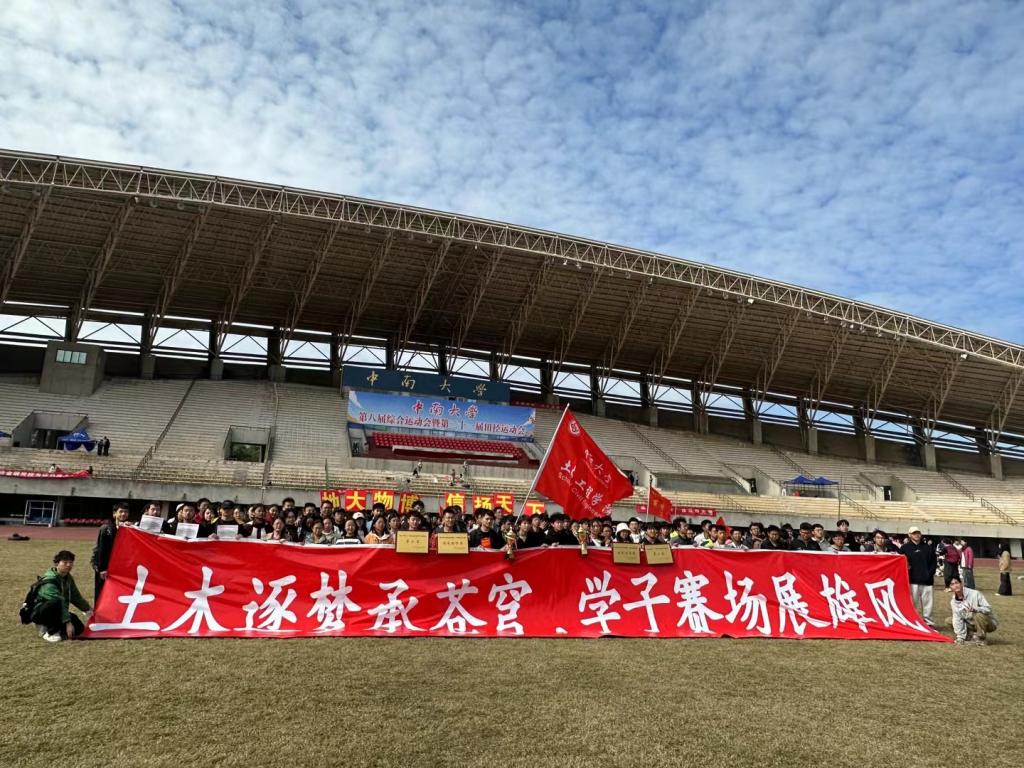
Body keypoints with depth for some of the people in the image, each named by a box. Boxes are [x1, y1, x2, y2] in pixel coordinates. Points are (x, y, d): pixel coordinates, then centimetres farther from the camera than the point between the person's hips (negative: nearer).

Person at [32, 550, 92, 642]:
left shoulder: (68, 578, 3)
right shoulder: (50, 580, -24)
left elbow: (76, 597, 16)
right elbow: (59, 602, -32)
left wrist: (87, 609, 14)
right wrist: (67, 622, -37)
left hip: (57, 613, 7)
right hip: (39, 612, -7)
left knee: (78, 628, -13)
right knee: (56, 603, -40)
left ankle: (48, 625, 8)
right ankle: (50, 632, -18)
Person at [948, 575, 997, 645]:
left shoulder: (975, 594, -21)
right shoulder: (953, 602, -5)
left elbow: (988, 609, -22)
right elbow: (957, 619, -6)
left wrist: (974, 609, -41)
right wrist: (960, 637, -12)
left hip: (988, 624, -5)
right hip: (972, 624, 5)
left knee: (978, 615, -37)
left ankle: (982, 639, -13)